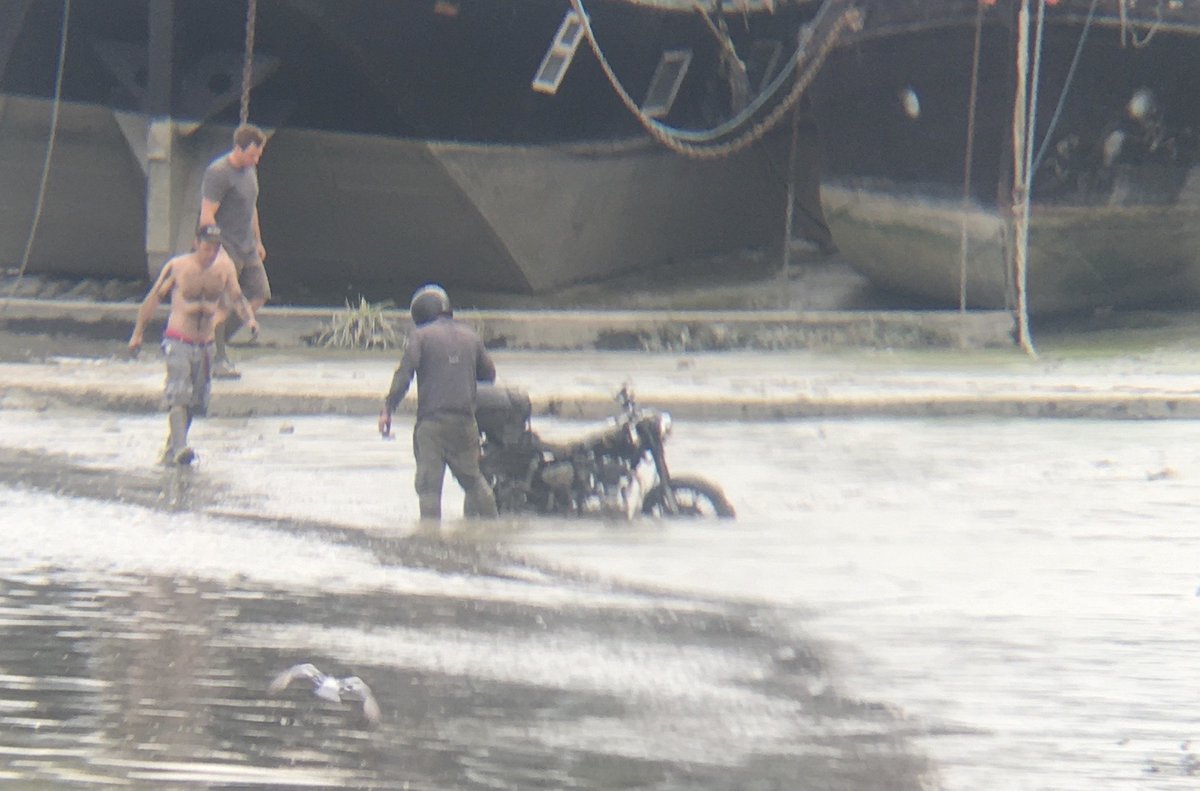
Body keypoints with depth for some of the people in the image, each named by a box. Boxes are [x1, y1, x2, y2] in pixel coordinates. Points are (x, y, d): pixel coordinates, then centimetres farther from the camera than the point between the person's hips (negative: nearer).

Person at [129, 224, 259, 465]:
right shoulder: (177, 267, -8)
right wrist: (138, 333, 2)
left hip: (205, 345, 5)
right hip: (178, 343, -5)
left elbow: (236, 297, 15)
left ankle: (170, 450, 22)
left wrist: (249, 317, -6)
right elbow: (154, 297, 0)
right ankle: (180, 448, -30)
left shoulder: (225, 268, 2)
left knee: (195, 401, 8)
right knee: (179, 397, -19)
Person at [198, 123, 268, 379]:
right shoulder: (218, 173, -16)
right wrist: (217, 250, -23)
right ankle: (218, 360, -1)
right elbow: (207, 215, -19)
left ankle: (219, 339, 17)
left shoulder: (250, 169, 12)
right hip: (226, 248, -9)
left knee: (260, 294, 6)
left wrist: (258, 241, 26)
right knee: (224, 303, -7)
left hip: (247, 248, 9)